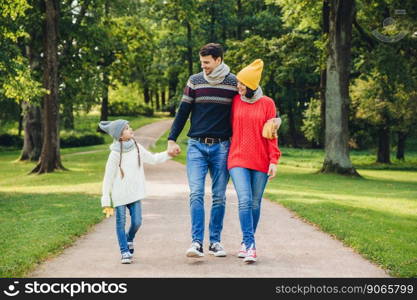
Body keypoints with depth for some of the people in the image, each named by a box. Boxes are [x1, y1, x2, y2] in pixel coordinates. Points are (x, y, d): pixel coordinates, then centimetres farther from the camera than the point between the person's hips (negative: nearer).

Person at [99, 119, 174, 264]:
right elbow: (108, 178, -8)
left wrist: (168, 154, 4)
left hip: (135, 193, 4)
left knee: (137, 222, 3)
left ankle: (129, 239, 33)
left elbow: (152, 159, 18)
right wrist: (106, 201, -9)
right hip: (119, 195, -4)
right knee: (121, 223, 2)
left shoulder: (137, 148, 2)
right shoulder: (115, 154, -12)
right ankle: (125, 252, 13)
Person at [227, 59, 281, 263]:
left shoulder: (267, 103, 3)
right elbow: (230, 128, 14)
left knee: (255, 204, 6)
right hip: (238, 159, 0)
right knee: (245, 201, -14)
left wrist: (274, 160, -4)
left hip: (260, 162, 0)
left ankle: (246, 243, 20)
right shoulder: (235, 101, 6)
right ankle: (250, 246, -15)